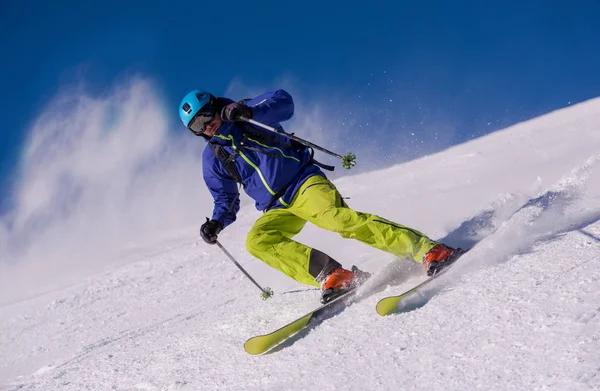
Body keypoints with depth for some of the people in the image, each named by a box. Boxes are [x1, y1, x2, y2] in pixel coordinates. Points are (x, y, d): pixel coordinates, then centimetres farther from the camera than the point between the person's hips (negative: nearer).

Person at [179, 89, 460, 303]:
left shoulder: (243, 112, 4)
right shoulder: (212, 158, 15)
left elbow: (283, 102, -12)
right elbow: (226, 200, 21)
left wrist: (249, 112, -27)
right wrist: (216, 223, 1)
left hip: (304, 182, -5)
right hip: (277, 210, 5)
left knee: (335, 216, -32)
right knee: (257, 241, -24)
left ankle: (424, 249, -35)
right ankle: (331, 275, -32)